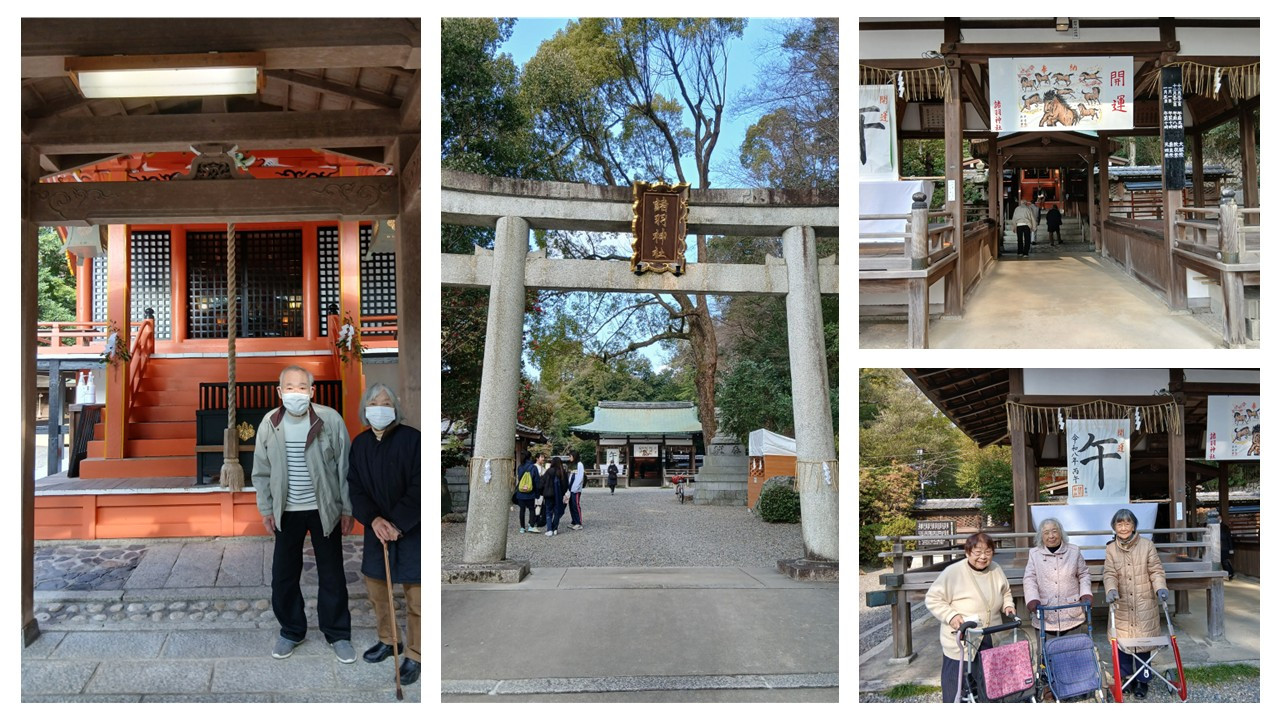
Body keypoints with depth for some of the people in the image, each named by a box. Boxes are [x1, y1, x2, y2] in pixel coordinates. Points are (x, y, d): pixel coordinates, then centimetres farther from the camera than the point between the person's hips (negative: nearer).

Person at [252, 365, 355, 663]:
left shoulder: (331, 420, -13)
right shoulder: (269, 423, -5)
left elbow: (344, 466, -7)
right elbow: (262, 471, 4)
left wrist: (347, 509, -5)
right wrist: (266, 509, 2)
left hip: (324, 509, -2)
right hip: (287, 512, 2)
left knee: (332, 575, 7)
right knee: (283, 575, 10)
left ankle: (338, 634, 22)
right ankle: (291, 631, 29)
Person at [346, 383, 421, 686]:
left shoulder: (412, 438, -13)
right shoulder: (359, 443, 4)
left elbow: (420, 487, -16)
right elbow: (355, 487, 2)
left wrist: (397, 524, -19)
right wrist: (373, 519, -13)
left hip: (411, 528, -5)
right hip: (376, 527, 5)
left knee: (416, 596, -2)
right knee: (375, 587, 16)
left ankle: (415, 656, 10)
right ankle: (388, 640, 36)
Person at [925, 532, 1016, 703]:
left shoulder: (996, 569, 2)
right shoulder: (953, 572, -17)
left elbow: (1006, 592, 21)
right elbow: (933, 599, -13)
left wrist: (1007, 605, 1)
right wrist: (951, 616, -25)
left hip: (990, 642, 6)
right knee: (958, 688, 2)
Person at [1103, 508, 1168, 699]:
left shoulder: (1147, 545, -3)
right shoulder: (1111, 549, 1)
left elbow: (1156, 570, -2)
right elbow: (1109, 574, -3)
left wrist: (1160, 587, -19)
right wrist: (1111, 590, -22)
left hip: (1144, 605, -1)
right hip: (1122, 606, 2)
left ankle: (1142, 680, 17)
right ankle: (1126, 677, 22)